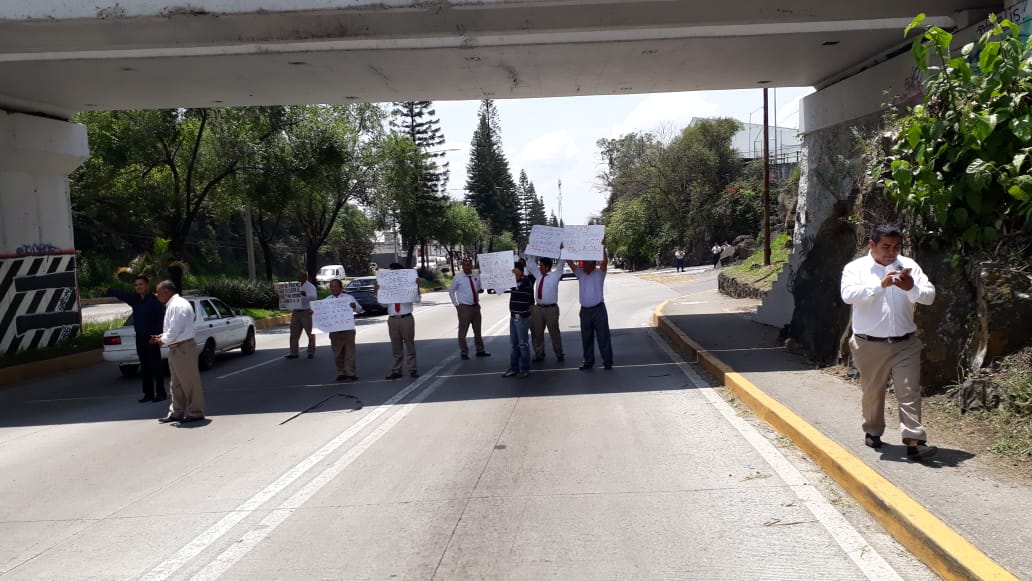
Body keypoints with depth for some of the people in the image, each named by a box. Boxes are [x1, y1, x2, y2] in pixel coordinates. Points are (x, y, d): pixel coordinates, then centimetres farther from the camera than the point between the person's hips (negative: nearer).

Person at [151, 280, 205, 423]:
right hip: (176, 348, 11)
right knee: (176, 384, 15)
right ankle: (176, 413, 24)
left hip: (184, 348, -11)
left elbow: (174, 331, -22)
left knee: (189, 381, -2)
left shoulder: (178, 306, -19)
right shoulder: (172, 305, 13)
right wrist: (161, 336, 9)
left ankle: (196, 412, 7)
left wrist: (162, 340, -7)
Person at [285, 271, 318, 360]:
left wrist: (306, 294, -34)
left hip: (306, 312, -6)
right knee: (294, 333, 2)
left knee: (310, 332, 1)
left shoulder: (310, 287, -2)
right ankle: (293, 352, 4)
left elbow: (314, 296, -18)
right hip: (296, 312, 6)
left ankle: (311, 352, 10)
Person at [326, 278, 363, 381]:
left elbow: (359, 309, 5)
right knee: (338, 353, 6)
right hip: (334, 330, 2)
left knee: (349, 352, -1)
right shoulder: (327, 300, 11)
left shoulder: (349, 298, 6)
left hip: (348, 329, -2)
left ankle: (350, 373, 3)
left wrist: (354, 306, -18)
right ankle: (341, 373, 15)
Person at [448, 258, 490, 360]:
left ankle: (480, 351, 25)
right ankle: (464, 352, 9)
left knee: (477, 330, 14)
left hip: (476, 306, 5)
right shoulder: (458, 278, -6)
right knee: (463, 331, -1)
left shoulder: (476, 277, 6)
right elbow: (451, 291, 2)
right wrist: (456, 304, -4)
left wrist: (481, 290, -7)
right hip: (464, 307, -5)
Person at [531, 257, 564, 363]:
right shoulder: (538, 275, 11)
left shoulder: (555, 275, -2)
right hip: (538, 308, 5)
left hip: (551, 308, -5)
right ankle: (539, 355, 19)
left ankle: (559, 354, 15)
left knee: (554, 332, 4)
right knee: (537, 332, 8)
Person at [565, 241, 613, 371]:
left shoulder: (599, 273, -2)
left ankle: (607, 361, 5)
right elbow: (570, 262, 1)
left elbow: (605, 261, -19)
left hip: (598, 309, -4)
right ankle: (588, 361, 20)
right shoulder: (580, 273, 8)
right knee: (586, 338, 10)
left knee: (603, 336, -1)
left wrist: (603, 248, -33)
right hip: (585, 310, 4)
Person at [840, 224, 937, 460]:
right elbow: (848, 295, -20)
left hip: (905, 343, 2)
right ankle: (873, 432, 32)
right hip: (870, 344, -1)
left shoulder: (908, 265, 5)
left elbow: (929, 296, -2)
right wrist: (880, 284, -31)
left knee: (910, 391, -5)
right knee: (872, 392, 13)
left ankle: (914, 441, -6)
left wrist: (912, 288, -23)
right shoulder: (856, 268, -3)